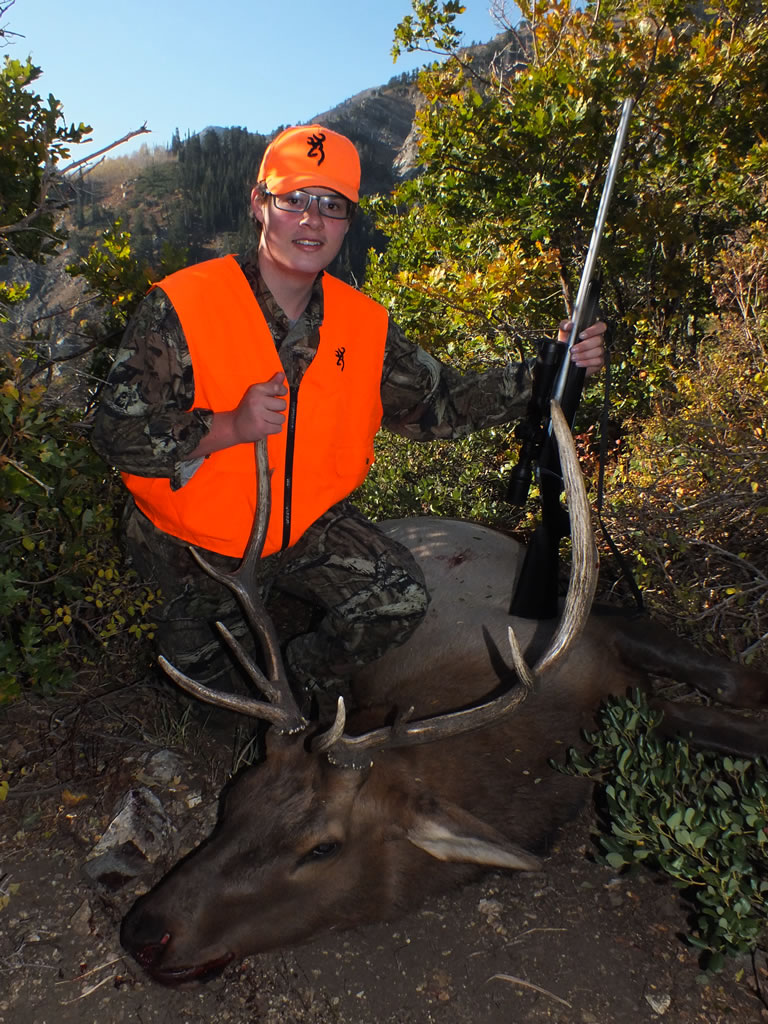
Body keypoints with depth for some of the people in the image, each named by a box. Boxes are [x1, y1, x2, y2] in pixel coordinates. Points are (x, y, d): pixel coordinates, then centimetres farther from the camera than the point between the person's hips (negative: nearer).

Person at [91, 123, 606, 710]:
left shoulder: (364, 325, -3)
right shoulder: (181, 309, -18)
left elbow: (436, 405, -1)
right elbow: (116, 434, -19)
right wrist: (228, 427, -35)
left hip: (306, 525, 4)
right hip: (191, 537, -3)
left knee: (403, 599, -13)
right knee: (224, 678, 4)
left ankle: (292, 684, 13)